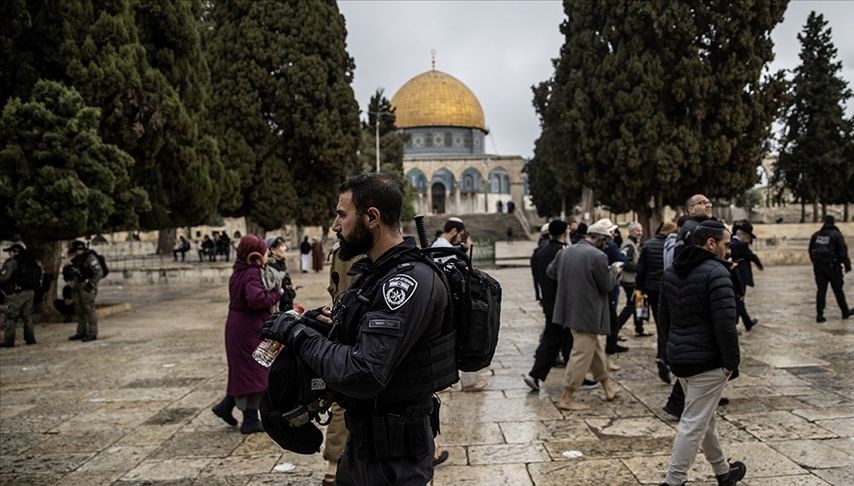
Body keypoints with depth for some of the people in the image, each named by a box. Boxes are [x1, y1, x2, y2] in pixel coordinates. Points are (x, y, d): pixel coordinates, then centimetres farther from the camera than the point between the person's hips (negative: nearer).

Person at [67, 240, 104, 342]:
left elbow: (99, 272, -17)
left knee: (89, 310, -7)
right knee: (80, 311, 12)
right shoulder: (77, 260, 14)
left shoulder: (90, 258, -14)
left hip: (87, 288, -9)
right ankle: (81, 332, 20)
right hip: (78, 288, 9)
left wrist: (91, 284, -18)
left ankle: (93, 333, -3)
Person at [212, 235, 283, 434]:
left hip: (236, 326, 9)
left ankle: (226, 406, 23)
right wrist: (276, 294, -19)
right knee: (254, 372, 2)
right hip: (249, 328, -9)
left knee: (242, 370, 21)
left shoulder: (238, 272, 9)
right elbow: (256, 298, -34)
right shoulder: (252, 273, -19)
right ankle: (250, 420, 10)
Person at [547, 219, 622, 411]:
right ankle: (566, 399, 5)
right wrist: (614, 271, 5)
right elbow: (607, 285, -13)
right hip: (588, 314, -9)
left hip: (570, 309, 9)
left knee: (595, 348, 22)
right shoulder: (598, 256, -19)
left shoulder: (566, 251, 4)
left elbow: (550, 271, 15)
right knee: (582, 354, 0)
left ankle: (608, 386, 35)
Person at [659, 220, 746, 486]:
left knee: (704, 417, 22)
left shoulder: (671, 272, 9)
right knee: (694, 424, -1)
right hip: (707, 361, -9)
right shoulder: (715, 272, -17)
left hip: (678, 357, 9)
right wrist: (731, 361, -14)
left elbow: (664, 317, 16)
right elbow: (725, 324, -23)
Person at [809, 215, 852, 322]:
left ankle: (819, 314, 2)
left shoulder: (816, 235, 7)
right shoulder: (836, 234, -8)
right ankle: (845, 312, 23)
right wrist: (847, 265, -1)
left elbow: (811, 251, 14)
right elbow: (843, 251, -9)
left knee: (821, 290, 6)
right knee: (838, 290, 9)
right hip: (832, 266, -4)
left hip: (818, 266, 4)